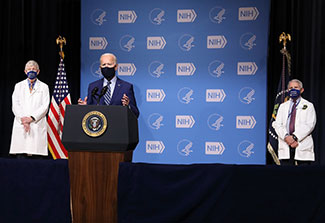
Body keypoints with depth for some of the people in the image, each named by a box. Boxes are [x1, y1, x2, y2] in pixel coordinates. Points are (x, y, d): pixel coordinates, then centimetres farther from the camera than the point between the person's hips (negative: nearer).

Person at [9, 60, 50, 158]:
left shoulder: (44, 87, 12)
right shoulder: (18, 86, 17)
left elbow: (45, 106, 1)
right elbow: (15, 105, 7)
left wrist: (31, 118, -11)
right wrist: (22, 119, -9)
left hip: (37, 125, -1)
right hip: (20, 125, 1)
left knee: (38, 155, -7)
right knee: (20, 155, -5)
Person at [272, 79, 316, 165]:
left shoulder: (308, 106, 11)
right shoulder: (283, 106, 20)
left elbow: (309, 125, -3)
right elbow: (277, 124, 8)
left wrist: (294, 137, -16)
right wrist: (286, 137, -12)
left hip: (303, 146, -2)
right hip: (285, 146, 2)